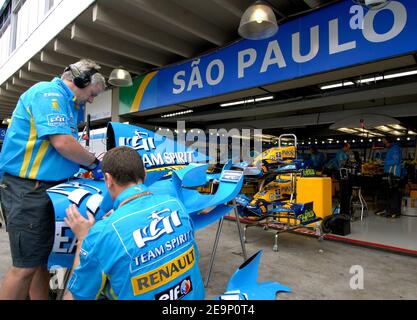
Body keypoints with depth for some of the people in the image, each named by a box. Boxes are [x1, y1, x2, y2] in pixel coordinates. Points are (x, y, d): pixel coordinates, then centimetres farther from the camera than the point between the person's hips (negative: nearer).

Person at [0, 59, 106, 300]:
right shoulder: (49, 93, -11)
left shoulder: (69, 104, 18)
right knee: (26, 266, -2)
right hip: (29, 188, -10)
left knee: (43, 259, 15)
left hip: (49, 187, 10)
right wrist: (95, 163, -10)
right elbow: (62, 143, -22)